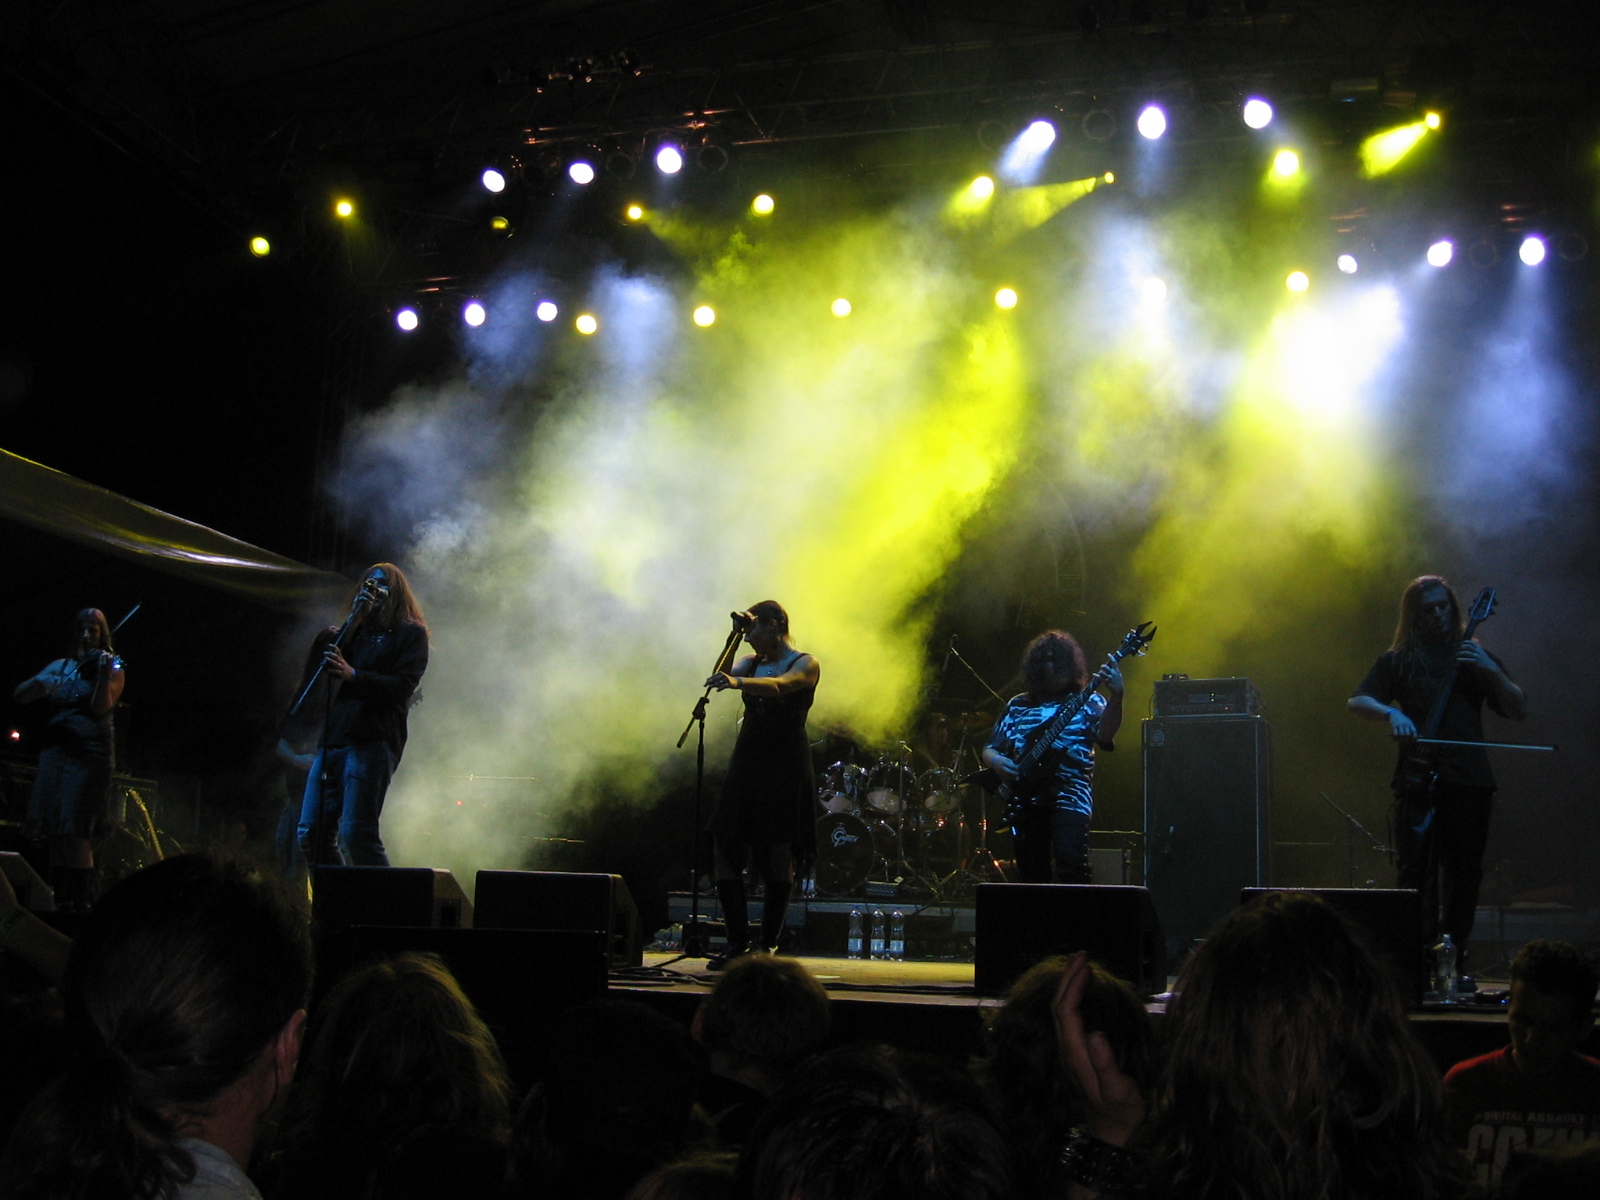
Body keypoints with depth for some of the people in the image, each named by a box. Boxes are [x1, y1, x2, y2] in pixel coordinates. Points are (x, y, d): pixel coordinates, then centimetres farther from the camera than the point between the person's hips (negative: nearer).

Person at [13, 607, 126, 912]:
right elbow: (21, 696, 9)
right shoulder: (61, 666, 16)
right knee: (55, 831, 1)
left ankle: (81, 903, -10)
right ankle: (61, 901, 5)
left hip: (89, 753, -5)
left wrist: (104, 673, -23)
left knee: (75, 829, -13)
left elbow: (100, 708, -10)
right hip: (56, 750, 5)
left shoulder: (112, 667, 4)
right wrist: (41, 683, -11)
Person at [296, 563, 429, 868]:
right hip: (334, 740, 7)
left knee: (356, 835, -15)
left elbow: (402, 686, -8)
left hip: (371, 742, -7)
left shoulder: (410, 634, 7)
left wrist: (352, 676, -21)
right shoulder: (356, 632, 25)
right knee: (310, 833, 2)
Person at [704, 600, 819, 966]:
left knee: (779, 859, -4)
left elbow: (778, 686, -25)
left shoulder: (805, 664, -3)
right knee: (724, 852, 0)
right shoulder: (751, 662, 16)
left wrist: (737, 682, -42)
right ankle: (738, 943, 9)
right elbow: (722, 675, -3)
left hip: (785, 769, -6)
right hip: (746, 764, 6)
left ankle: (768, 946, 4)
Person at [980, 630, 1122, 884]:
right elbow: (990, 748, 18)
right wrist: (997, 762, -6)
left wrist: (1115, 696, -29)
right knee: (1031, 872, 6)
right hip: (1024, 799, 4)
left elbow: (1104, 734, -12)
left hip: (1070, 798, -4)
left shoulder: (1087, 702, 7)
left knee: (1072, 865, -21)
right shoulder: (1017, 706, 16)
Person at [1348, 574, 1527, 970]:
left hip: (1469, 778, 2)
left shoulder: (1475, 656, 16)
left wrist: (1490, 670, -6)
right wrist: (1391, 713, -18)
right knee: (1416, 871, -8)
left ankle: (1454, 962, 14)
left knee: (1464, 875, 5)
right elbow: (1357, 701, 1)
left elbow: (1519, 710, 9)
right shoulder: (1399, 659, 11)